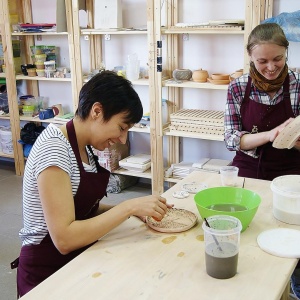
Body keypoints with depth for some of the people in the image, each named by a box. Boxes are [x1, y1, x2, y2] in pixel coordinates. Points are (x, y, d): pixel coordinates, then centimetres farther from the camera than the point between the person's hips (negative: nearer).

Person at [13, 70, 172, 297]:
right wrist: (129, 206, -25)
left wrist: (134, 210, -7)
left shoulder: (84, 147, 4)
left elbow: (86, 210, 7)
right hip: (49, 273, -8)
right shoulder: (54, 148, -22)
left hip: (78, 260, 8)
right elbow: (64, 239, -26)